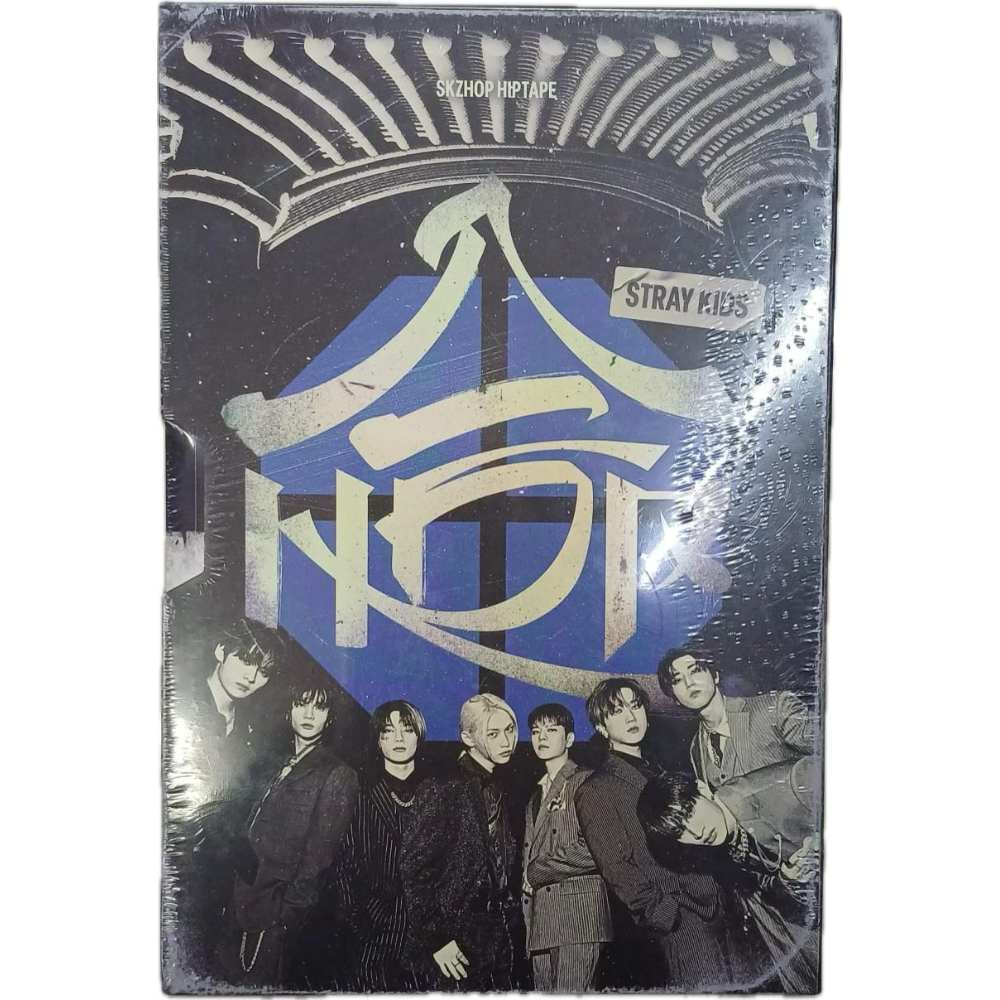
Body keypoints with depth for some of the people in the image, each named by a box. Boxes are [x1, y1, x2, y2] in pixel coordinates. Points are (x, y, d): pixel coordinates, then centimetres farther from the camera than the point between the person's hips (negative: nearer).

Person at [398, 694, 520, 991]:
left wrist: (508, 926, 7)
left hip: (495, 944, 7)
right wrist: (435, 940, -16)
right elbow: (413, 867, -16)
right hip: (452, 947, -7)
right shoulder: (444, 788, -14)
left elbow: (504, 867, 13)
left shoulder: (497, 789, 9)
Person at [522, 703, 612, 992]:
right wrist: (526, 883, 2)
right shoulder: (537, 793, 21)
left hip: (578, 910, -7)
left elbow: (592, 849, -14)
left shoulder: (586, 782, -2)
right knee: (544, 989, 6)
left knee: (571, 992, -9)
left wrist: (536, 872, -7)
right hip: (540, 915, 7)